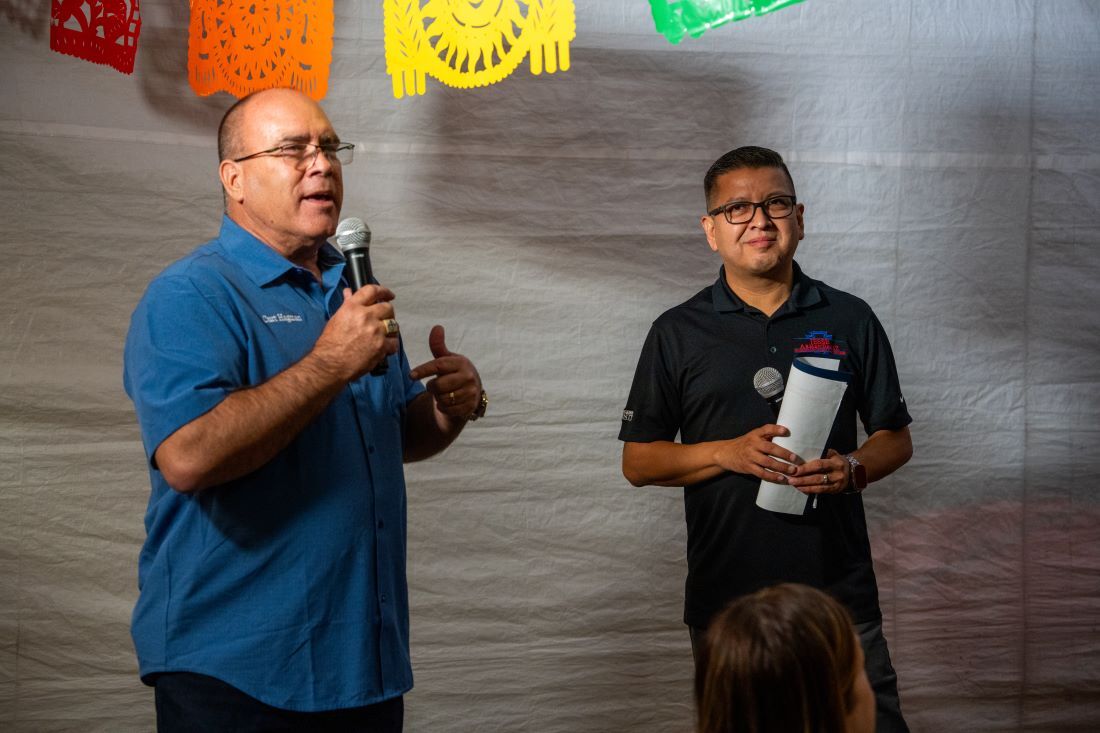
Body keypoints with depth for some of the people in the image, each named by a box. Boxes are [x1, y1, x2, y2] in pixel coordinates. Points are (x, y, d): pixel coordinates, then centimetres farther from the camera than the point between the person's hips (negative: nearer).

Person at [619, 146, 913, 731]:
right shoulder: (679, 332, 4)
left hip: (840, 592, 1)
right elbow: (637, 461, 3)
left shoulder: (850, 320, 7)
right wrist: (729, 453, -13)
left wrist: (852, 468, -10)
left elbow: (895, 438, 12)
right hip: (724, 599, 0)